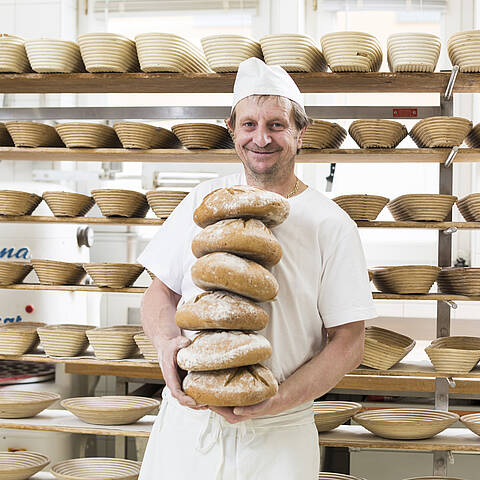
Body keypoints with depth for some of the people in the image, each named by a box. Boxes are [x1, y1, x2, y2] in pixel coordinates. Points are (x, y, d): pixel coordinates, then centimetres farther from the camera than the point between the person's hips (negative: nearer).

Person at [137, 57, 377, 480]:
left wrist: (273, 402, -18)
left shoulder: (331, 225, -6)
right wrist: (166, 342, -12)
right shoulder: (205, 200, 4)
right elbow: (161, 291, 10)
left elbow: (347, 343, -7)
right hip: (187, 418, 3)